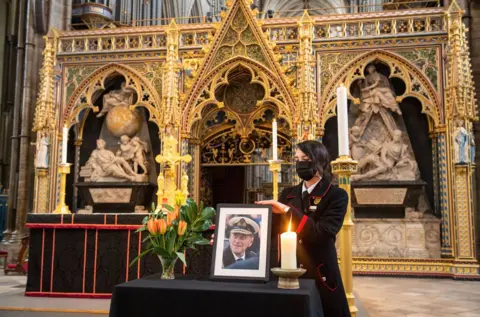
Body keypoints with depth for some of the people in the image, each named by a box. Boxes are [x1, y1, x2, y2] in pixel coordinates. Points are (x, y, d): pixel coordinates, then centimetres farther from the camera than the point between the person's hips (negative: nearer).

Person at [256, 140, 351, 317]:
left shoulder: (336, 195, -5)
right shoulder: (288, 194, 10)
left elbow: (323, 232, -18)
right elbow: (272, 228, 5)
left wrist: (288, 211, -19)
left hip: (321, 275, -4)